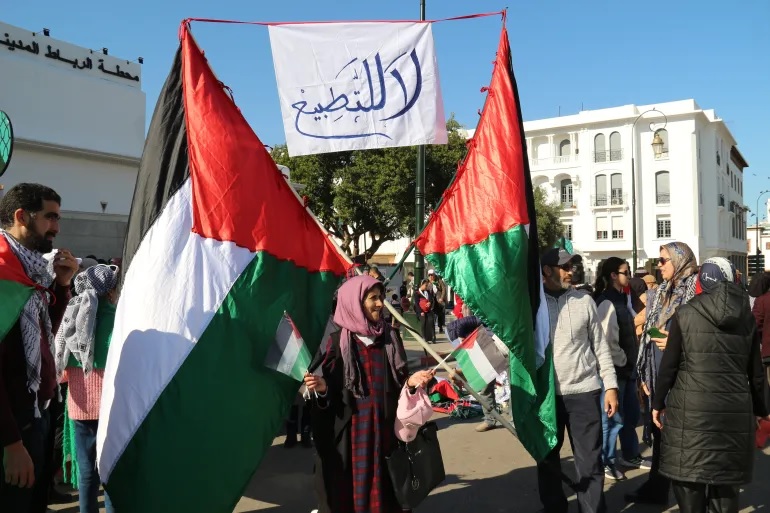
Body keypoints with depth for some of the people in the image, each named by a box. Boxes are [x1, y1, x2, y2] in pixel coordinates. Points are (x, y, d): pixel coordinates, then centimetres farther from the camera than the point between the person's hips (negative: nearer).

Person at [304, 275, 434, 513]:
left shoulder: (390, 338, 5)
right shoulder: (337, 343, -4)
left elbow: (398, 382, 10)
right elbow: (331, 389, -4)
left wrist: (411, 382, -10)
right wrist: (322, 388, -24)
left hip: (384, 427, 3)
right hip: (350, 430, -3)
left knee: (383, 486, 9)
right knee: (349, 487, 4)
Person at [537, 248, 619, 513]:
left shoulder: (584, 300, 3)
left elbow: (600, 346, 7)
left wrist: (611, 386, 3)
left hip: (584, 391, 0)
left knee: (590, 461, 6)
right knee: (547, 458, 14)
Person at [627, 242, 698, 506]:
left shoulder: (697, 289, -8)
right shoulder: (659, 293, 13)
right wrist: (645, 374, 15)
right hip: (658, 375, 7)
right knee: (660, 432, 15)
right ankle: (656, 489, 28)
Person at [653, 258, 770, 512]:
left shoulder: (685, 313, -4)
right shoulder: (747, 318, 7)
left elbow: (669, 364, -4)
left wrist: (658, 403, 7)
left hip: (690, 409, -4)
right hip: (734, 411, 4)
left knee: (688, 478, 6)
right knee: (726, 481, 14)